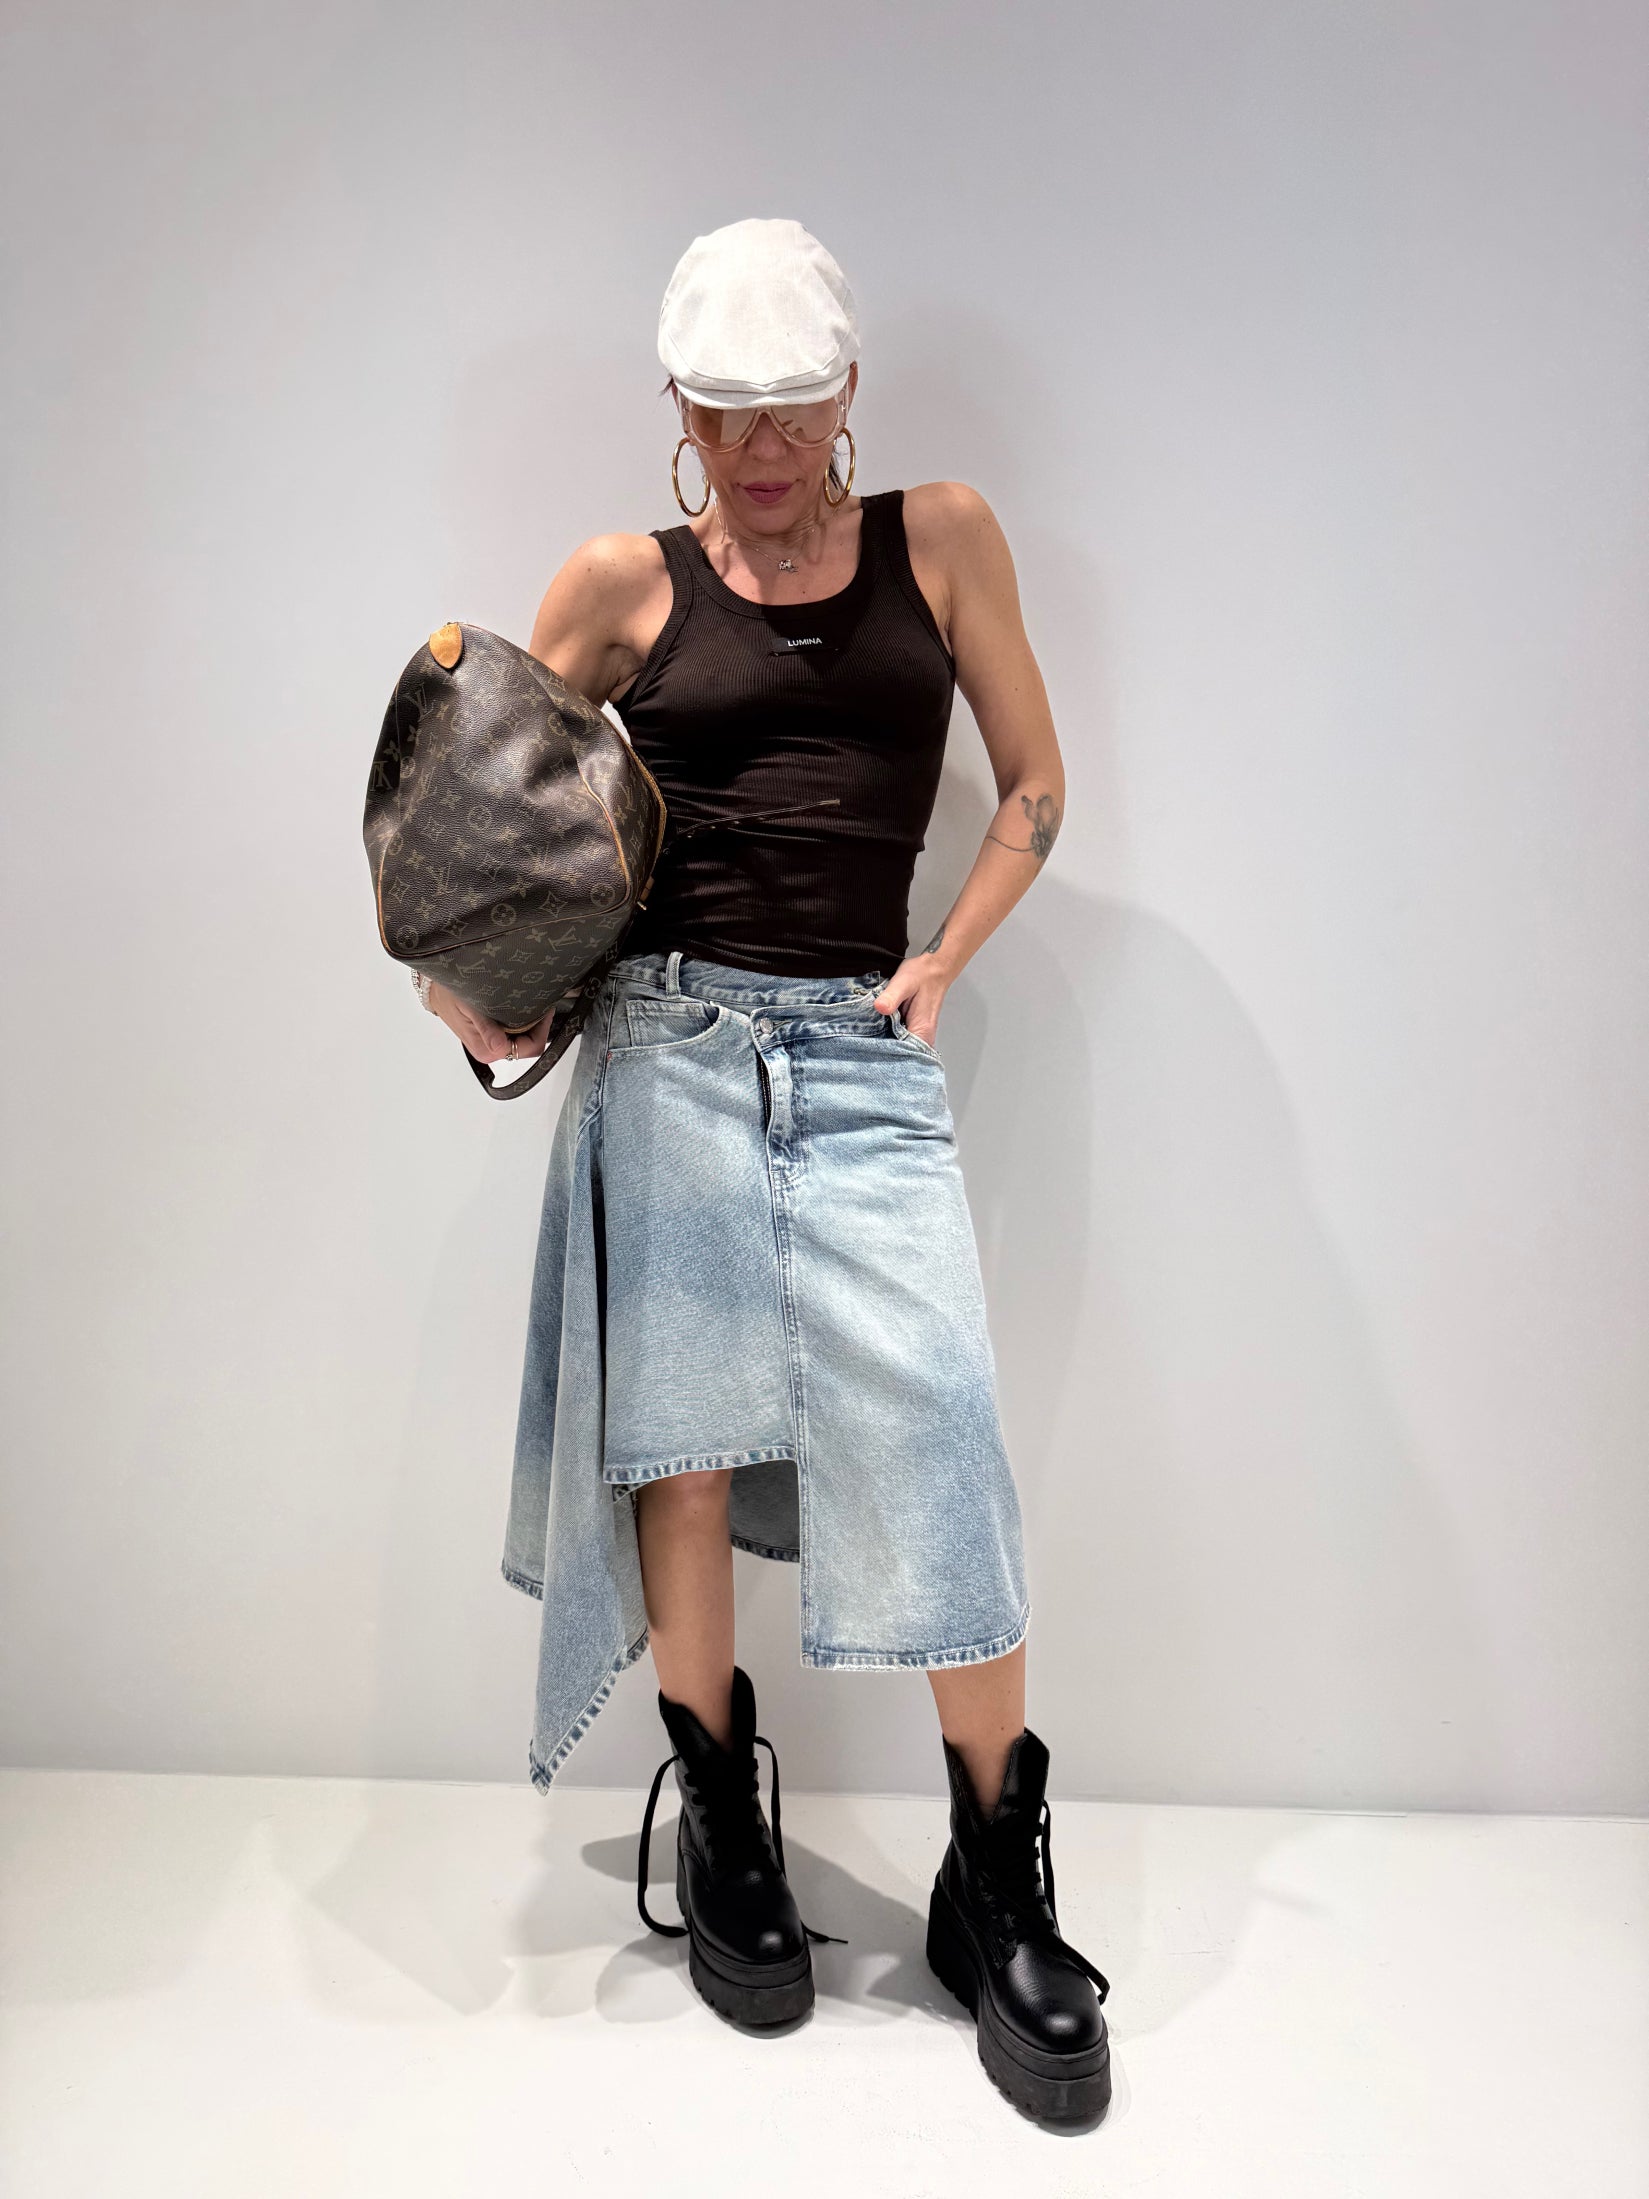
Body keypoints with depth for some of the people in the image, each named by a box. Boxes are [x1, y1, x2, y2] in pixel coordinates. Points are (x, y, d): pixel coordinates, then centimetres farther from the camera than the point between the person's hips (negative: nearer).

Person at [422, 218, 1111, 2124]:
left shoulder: (941, 538, 12)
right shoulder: (623, 583, 9)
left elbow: (1034, 786, 13)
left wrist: (943, 965, 1)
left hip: (862, 1056, 0)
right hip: (668, 1036, 0)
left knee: (935, 1437, -9)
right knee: (683, 1428, 4)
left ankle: (999, 1893, 11)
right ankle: (721, 1826, 27)